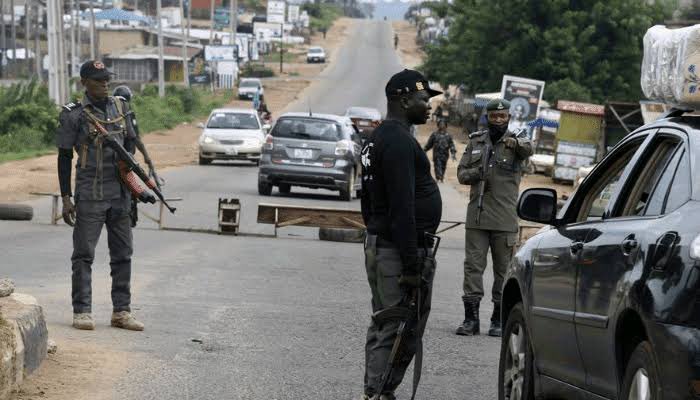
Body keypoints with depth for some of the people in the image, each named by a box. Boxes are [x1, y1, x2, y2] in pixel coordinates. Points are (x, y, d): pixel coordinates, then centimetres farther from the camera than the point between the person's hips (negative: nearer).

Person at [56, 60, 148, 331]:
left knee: (122, 253, 8)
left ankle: (121, 311, 14)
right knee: (84, 254, -3)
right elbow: (64, 157, -4)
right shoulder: (74, 115, -6)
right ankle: (82, 311, 0)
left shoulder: (120, 107, 9)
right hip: (90, 194, -5)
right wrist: (66, 198, -7)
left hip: (120, 193, 5)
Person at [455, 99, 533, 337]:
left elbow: (528, 150, -23)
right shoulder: (475, 141, 11)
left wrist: (515, 143, -45)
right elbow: (461, 173, 10)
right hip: (477, 216, 2)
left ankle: (499, 319, 10)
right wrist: (476, 173, -13)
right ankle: (471, 318, 0)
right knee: (473, 265, -2)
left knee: (504, 268, 3)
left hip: (505, 219, -2)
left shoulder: (516, 139, 1)